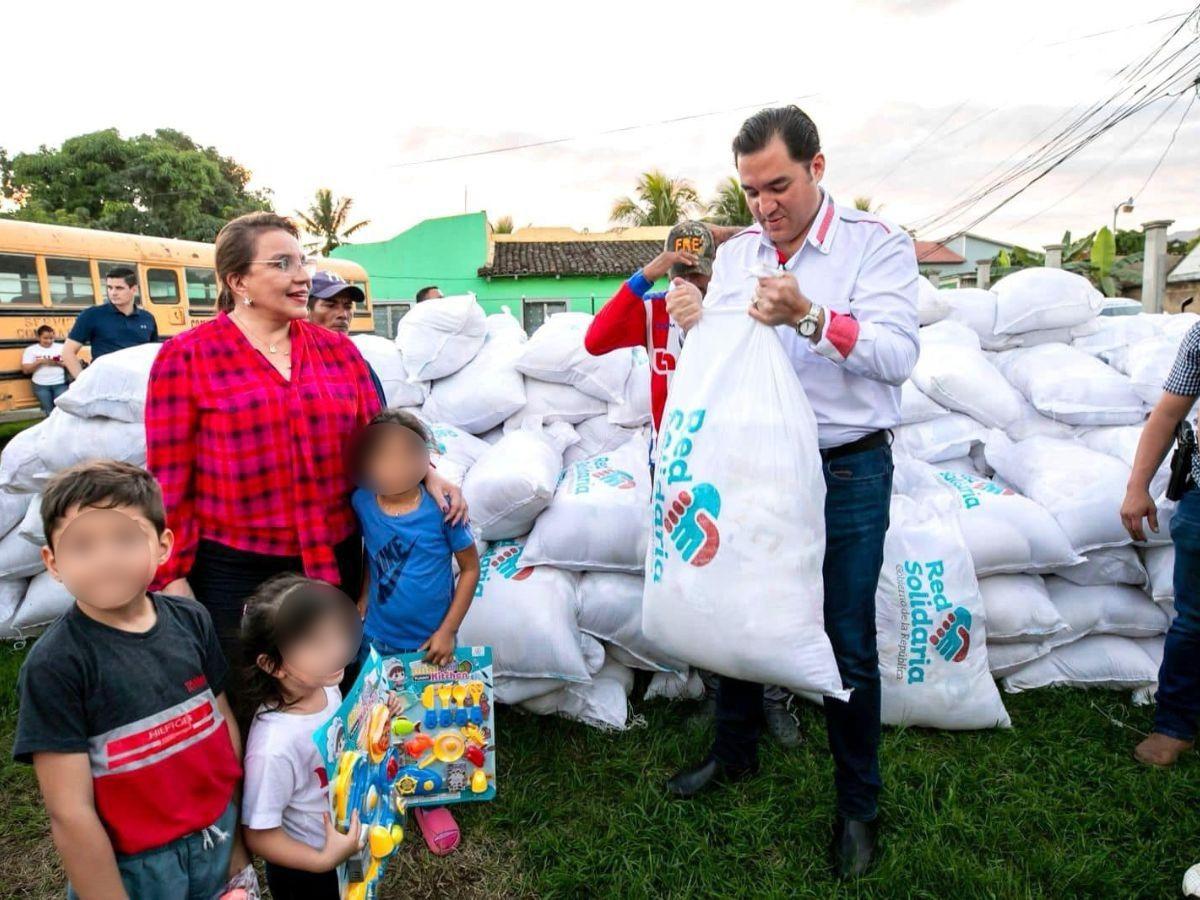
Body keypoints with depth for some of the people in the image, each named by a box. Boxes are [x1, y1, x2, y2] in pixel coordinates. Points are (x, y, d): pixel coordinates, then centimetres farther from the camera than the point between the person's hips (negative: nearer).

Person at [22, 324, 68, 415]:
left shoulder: (61, 347, 8)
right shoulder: (31, 350, 6)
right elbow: (26, 370, 1)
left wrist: (58, 363, -13)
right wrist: (39, 361, -12)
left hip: (60, 384, 0)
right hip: (41, 386, 1)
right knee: (49, 411, -3)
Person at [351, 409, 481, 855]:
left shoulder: (440, 508, -21)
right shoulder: (362, 502, -10)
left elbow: (470, 568, -11)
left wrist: (447, 631, -11)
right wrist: (362, 599, 2)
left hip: (430, 643, -3)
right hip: (377, 640, 3)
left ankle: (430, 801, 37)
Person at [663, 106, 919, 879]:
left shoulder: (876, 243, -6)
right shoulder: (736, 253, 8)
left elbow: (898, 353, -17)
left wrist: (810, 317, -31)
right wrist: (694, 325, -16)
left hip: (847, 473, -4)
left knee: (849, 645, 6)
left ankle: (858, 807, 28)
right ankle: (735, 755, 40)